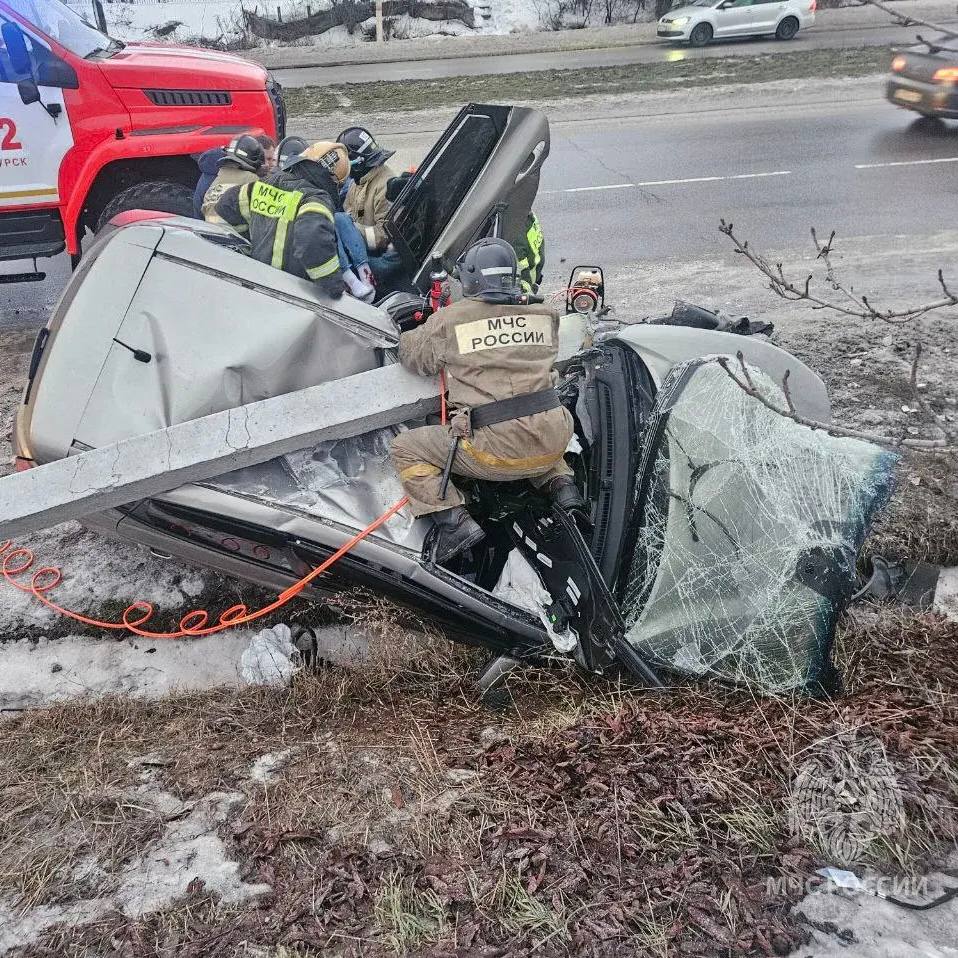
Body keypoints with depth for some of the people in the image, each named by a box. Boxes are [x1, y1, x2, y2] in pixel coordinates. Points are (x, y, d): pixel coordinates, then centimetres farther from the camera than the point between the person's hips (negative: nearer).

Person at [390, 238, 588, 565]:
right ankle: (561, 484, 16)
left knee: (405, 449, 13)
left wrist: (408, 333, 38)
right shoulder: (544, 316, 8)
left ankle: (455, 523, -4)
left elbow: (413, 357, 15)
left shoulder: (448, 319, -2)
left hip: (496, 450, -4)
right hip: (553, 444, 5)